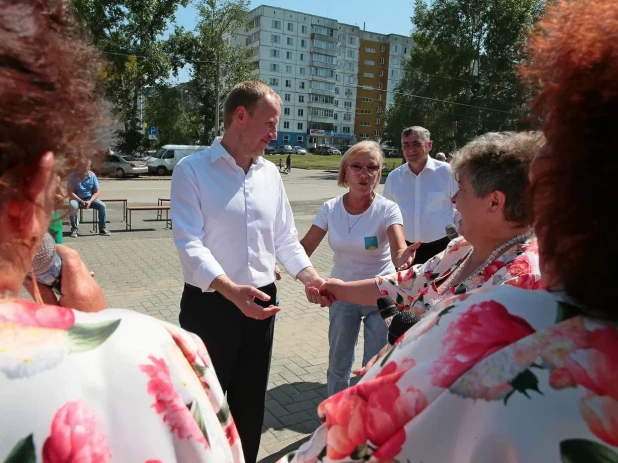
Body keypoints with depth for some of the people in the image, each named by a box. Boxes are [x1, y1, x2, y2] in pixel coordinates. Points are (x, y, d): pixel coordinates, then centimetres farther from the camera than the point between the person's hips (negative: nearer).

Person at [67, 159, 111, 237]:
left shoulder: (92, 175, -2)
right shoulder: (73, 177, -8)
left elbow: (97, 192, -2)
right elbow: (70, 193, -13)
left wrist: (90, 201, -18)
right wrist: (81, 201, -24)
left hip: (90, 198, 2)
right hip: (77, 199, -2)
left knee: (102, 205, -23)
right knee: (73, 206, -36)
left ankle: (102, 229, -9)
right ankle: (74, 229, -19)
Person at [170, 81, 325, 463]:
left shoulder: (271, 174, 7)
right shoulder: (192, 170, -11)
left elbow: (285, 237, 9)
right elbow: (190, 244, -20)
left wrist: (309, 276, -8)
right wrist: (232, 290, -34)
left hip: (262, 303, 5)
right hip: (210, 305, -5)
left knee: (251, 402, 21)